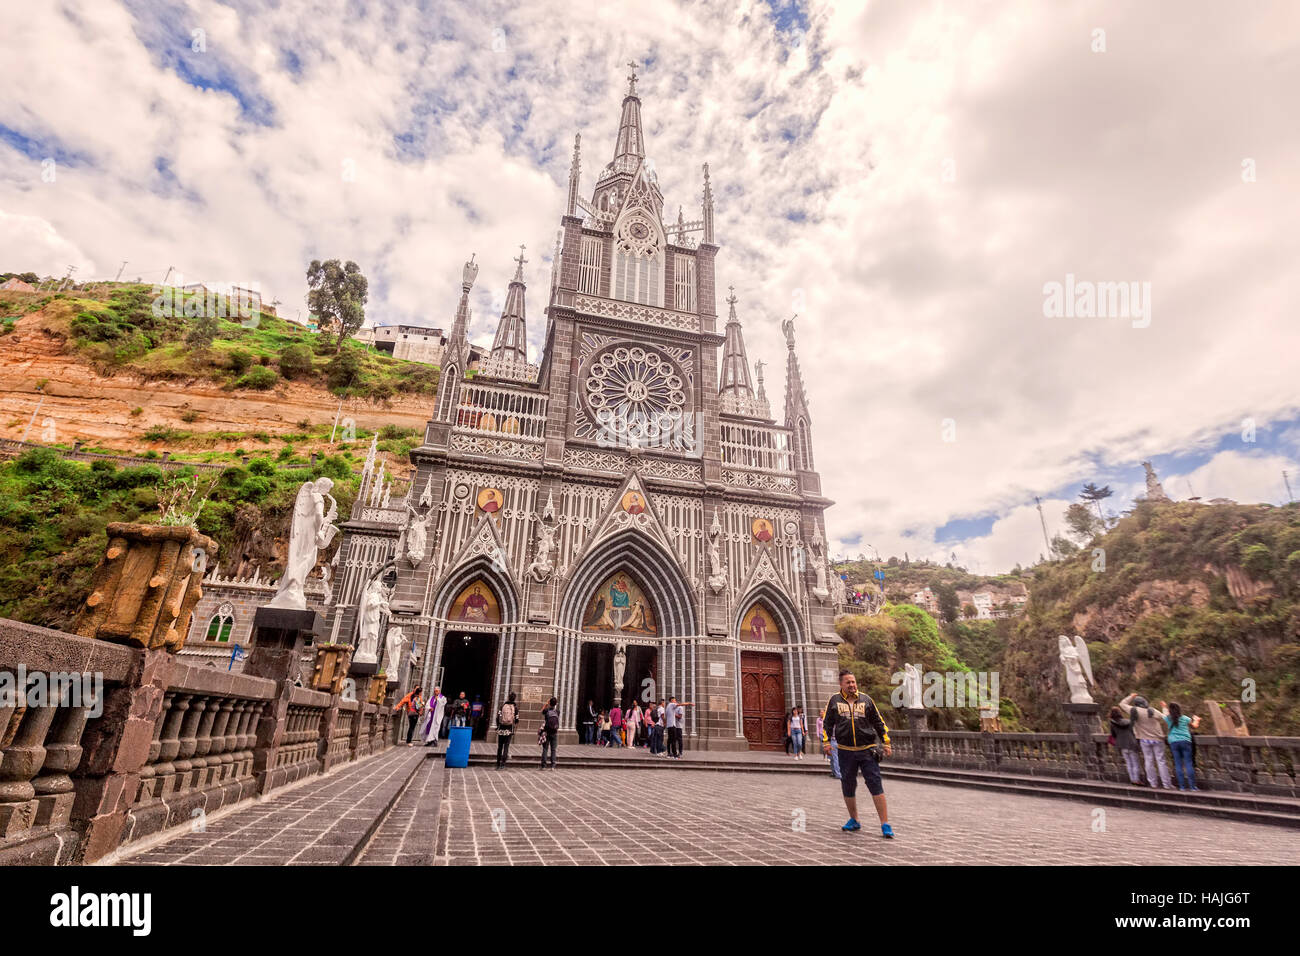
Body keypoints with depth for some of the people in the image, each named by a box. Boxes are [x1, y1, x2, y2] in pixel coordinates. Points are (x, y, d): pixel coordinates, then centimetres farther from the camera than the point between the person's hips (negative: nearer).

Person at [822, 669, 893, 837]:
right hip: (846, 752, 1)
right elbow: (827, 722, 7)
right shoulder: (834, 700, 4)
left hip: (867, 751, -1)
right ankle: (854, 820, 27)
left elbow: (878, 722, 11)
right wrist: (826, 742, -2)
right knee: (848, 787, 10)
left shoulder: (866, 700, 5)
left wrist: (886, 743, 8)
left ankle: (885, 824, 1)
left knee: (876, 786, -6)